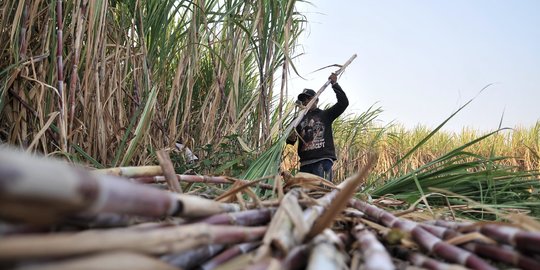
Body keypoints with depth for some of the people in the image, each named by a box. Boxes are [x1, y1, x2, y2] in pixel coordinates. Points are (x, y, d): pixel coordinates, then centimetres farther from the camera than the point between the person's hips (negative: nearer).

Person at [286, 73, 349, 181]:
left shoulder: (325, 115, 13)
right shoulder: (299, 119, 21)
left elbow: (343, 102, 3)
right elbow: (290, 140, 19)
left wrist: (334, 84, 2)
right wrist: (291, 139, -5)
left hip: (323, 160, -4)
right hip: (305, 162, 4)